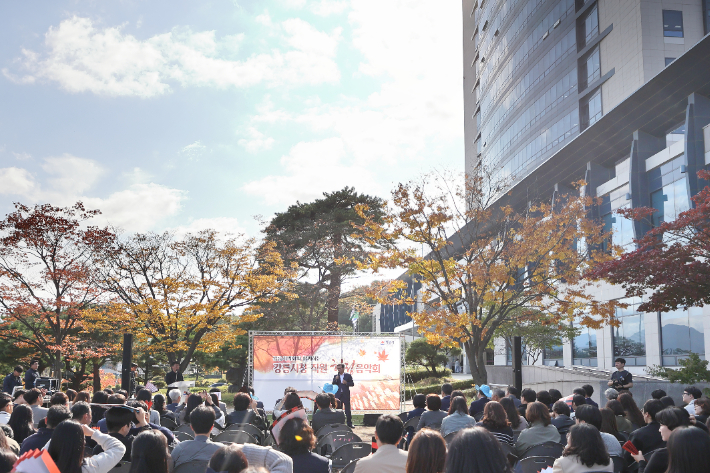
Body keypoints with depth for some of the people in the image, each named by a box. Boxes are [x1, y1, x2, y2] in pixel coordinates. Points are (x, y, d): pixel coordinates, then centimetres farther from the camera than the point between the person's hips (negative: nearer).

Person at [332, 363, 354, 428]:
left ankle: (349, 423, 6)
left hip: (346, 395, -2)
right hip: (338, 395, 2)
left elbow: (352, 384, 1)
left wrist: (346, 383, -16)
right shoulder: (336, 376, 10)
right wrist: (335, 379, -14)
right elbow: (333, 384, 4)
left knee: (347, 409, 0)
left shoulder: (348, 375, 3)